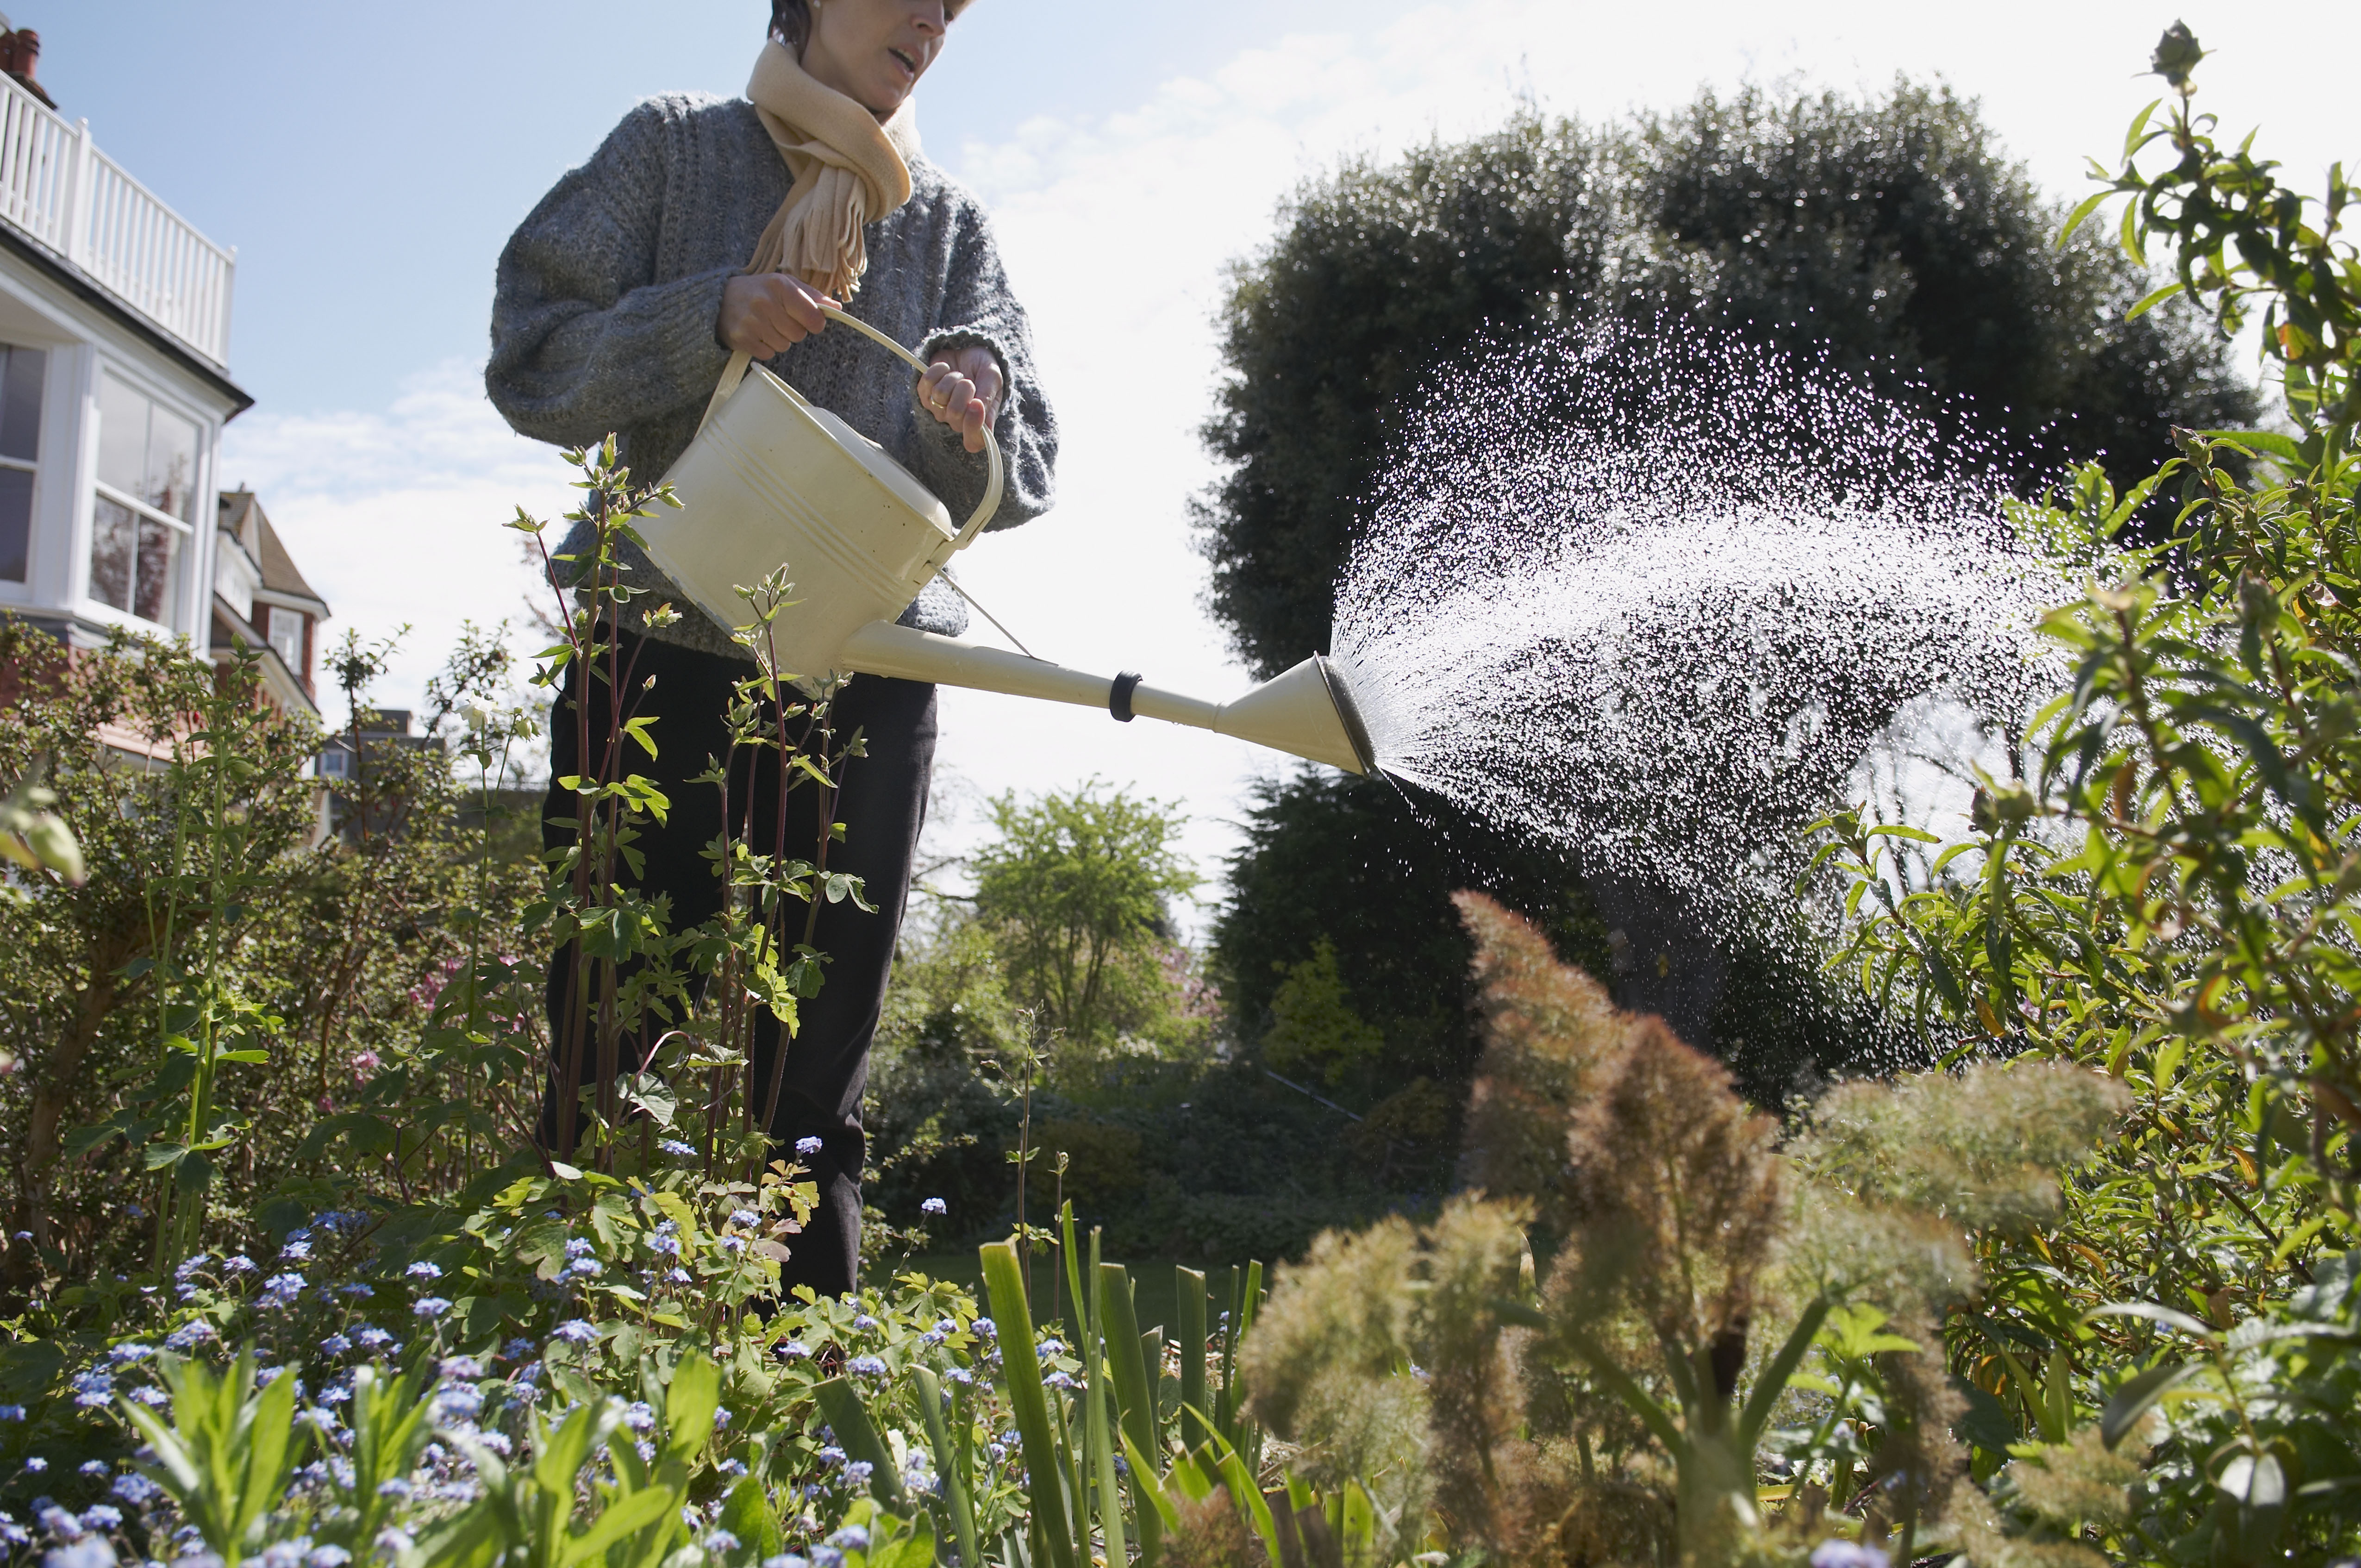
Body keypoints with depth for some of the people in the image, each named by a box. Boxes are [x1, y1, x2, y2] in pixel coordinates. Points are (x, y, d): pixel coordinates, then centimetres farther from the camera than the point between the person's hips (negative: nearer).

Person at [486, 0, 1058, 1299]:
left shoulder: (947, 221, 16)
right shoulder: (675, 146, 10)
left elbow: (1016, 483, 10)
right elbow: (533, 365, 1)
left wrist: (971, 420, -13)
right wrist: (712, 320, -14)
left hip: (863, 672, 2)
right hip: (667, 652, -2)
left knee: (815, 1082, 5)